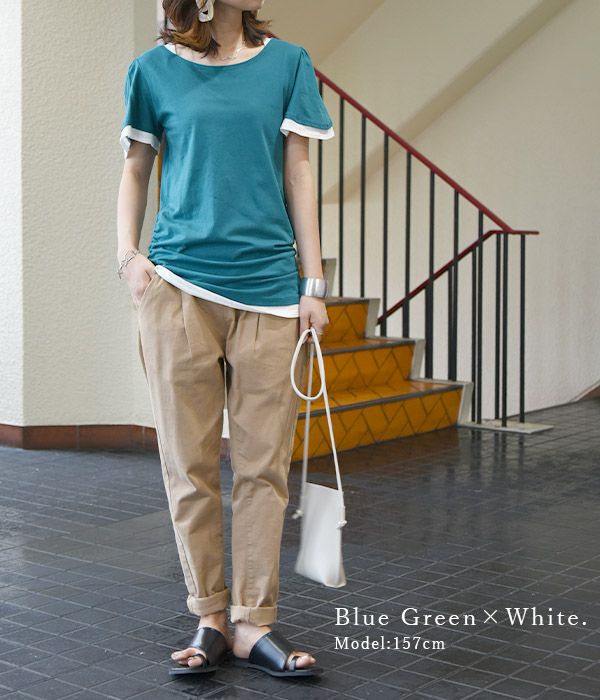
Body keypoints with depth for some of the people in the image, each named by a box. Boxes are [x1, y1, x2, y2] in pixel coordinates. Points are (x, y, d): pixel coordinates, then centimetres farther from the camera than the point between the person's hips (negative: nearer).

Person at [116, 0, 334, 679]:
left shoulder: (286, 62, 9)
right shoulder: (154, 69, 7)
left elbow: (298, 177, 8)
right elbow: (136, 170, 15)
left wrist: (313, 284, 4)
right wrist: (127, 254, -1)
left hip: (267, 290, 1)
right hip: (178, 287, 0)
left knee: (263, 467, 1)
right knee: (190, 465, 3)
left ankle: (253, 624, 11)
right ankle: (209, 618, 16)